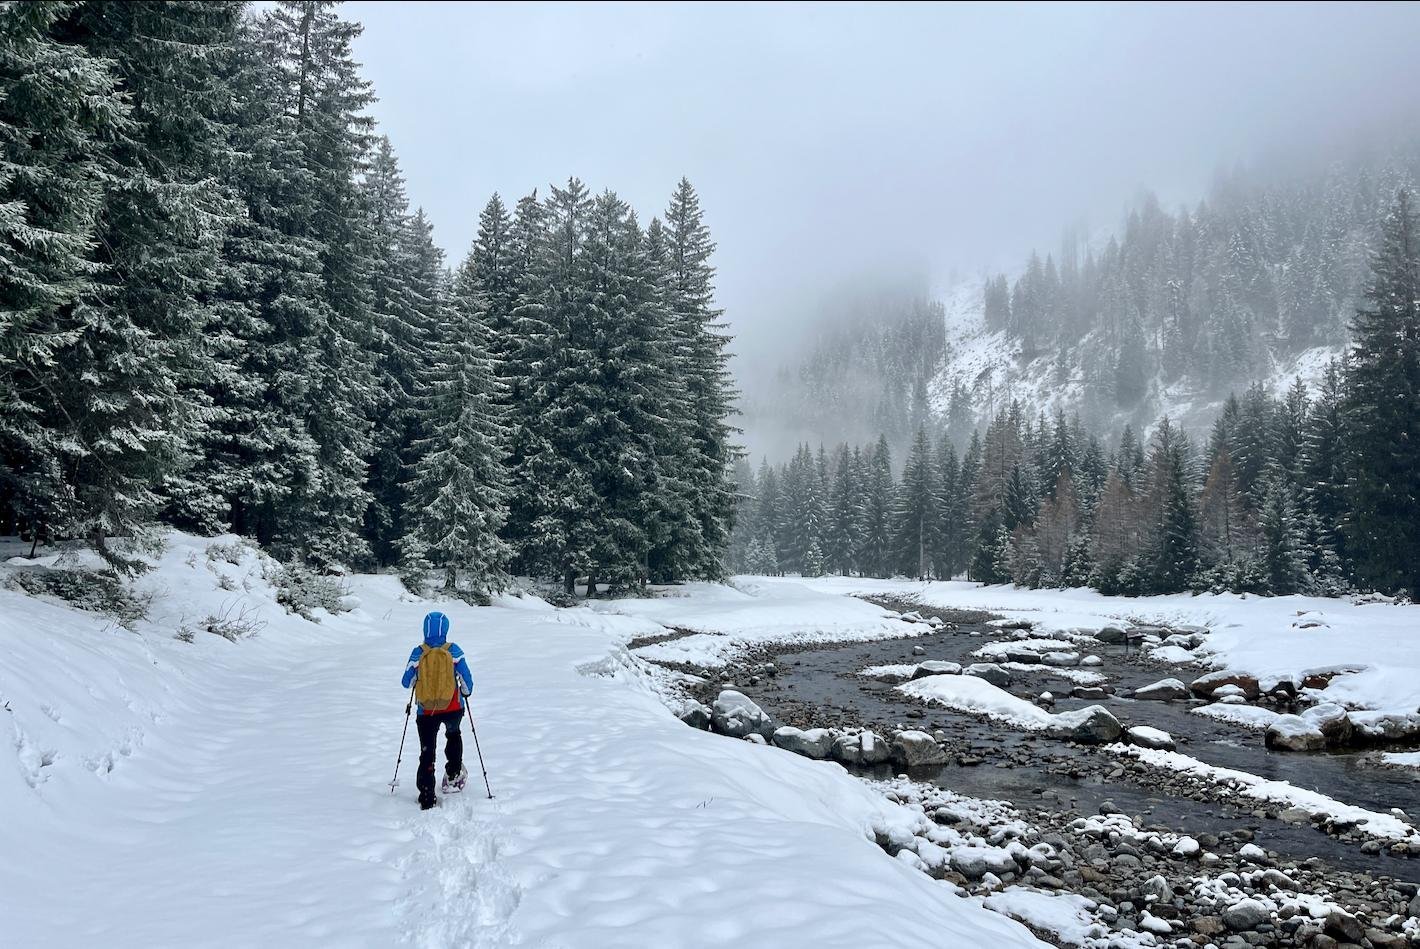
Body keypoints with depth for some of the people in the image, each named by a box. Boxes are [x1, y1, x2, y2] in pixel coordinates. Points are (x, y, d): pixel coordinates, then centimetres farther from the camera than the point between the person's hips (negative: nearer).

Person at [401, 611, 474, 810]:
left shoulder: (417, 653, -8)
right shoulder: (453, 650, -9)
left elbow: (406, 682, 0)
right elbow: (466, 680, -6)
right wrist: (466, 692, 15)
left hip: (426, 711, 0)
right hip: (453, 709, 1)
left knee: (427, 753, 9)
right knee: (453, 735, 32)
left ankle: (427, 799, 5)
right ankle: (453, 774, 29)